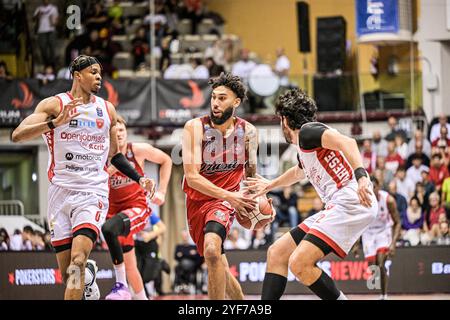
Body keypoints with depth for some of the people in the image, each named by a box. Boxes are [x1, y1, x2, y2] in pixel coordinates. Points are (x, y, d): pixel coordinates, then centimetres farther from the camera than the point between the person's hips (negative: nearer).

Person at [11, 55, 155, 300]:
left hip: (93, 191, 1)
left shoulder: (107, 109, 12)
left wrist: (139, 179, 15)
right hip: (61, 189, 0)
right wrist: (55, 122, -25)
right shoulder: (54, 104, 0)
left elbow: (114, 154, 25)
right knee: (66, 269, 2)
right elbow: (17, 135, -13)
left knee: (77, 261, -20)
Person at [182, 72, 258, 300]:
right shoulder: (195, 127, -14)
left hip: (225, 202, -2)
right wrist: (230, 196, -30)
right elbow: (192, 177, -21)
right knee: (220, 269, 14)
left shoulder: (248, 132, -5)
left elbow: (251, 173, 13)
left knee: (212, 250, -31)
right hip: (197, 202, 2)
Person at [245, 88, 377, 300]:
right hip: (338, 207, 10)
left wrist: (361, 176, -36)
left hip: (351, 202, -10)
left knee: (300, 263, -21)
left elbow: (346, 142, -21)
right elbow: (299, 172, 50)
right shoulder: (303, 149, 26)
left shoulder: (308, 131, -4)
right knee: (277, 253, 10)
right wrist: (271, 185, 67)